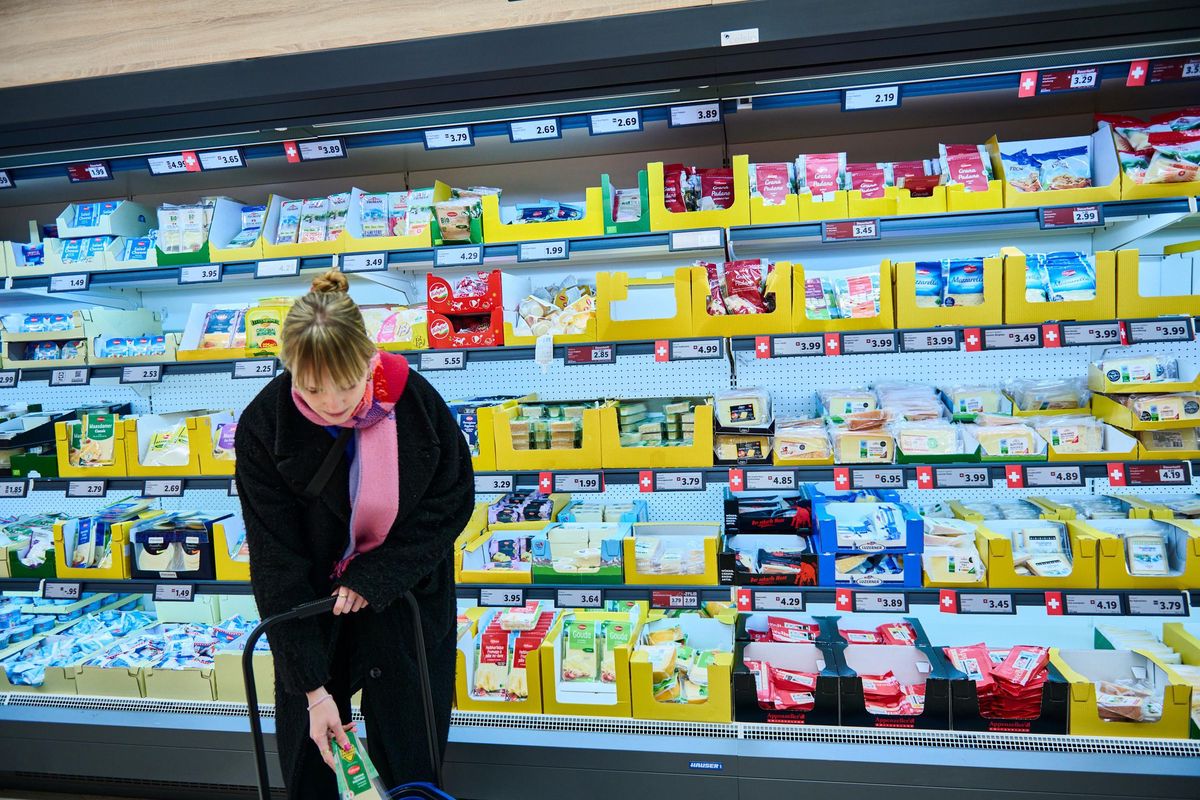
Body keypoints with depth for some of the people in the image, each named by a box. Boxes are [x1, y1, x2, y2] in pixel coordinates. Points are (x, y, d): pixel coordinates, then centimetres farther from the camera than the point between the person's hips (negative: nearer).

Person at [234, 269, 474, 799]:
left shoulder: (414, 399, -22)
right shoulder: (263, 427, -22)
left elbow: (451, 502, -9)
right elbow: (277, 563, -19)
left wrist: (374, 578, -18)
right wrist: (313, 688, -20)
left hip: (407, 596, 0)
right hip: (312, 607, 0)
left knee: (411, 755, 10)